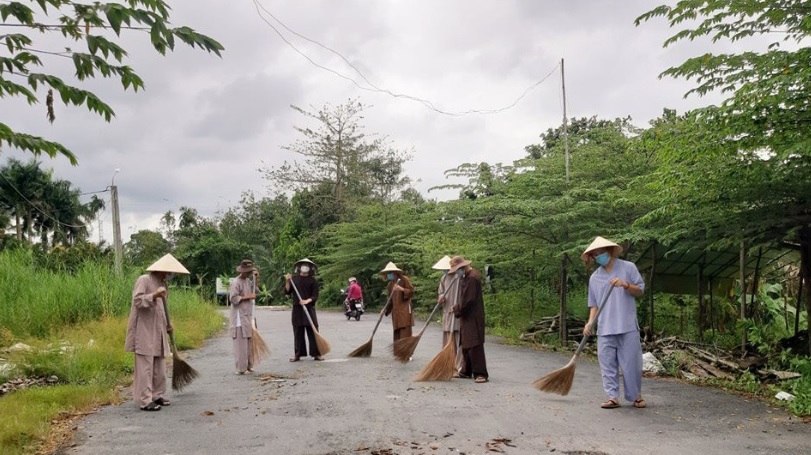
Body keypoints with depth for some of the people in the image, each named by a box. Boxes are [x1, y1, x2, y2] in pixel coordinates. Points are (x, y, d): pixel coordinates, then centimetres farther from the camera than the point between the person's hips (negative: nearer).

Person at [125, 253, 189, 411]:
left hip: (158, 332, 8)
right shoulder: (144, 280, -8)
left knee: (160, 366, 10)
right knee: (145, 366, -8)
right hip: (144, 332, -8)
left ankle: (157, 395, 19)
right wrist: (154, 295, -32)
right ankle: (145, 400, -6)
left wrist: (167, 324, 11)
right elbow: (137, 301, -19)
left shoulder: (162, 283, 17)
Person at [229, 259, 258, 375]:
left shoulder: (248, 281, 12)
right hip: (239, 317, -8)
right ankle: (241, 368, -2)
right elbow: (233, 299, -19)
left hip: (248, 316, 8)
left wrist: (255, 279, 12)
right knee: (241, 343, -6)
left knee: (249, 342, 11)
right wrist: (247, 297, -18)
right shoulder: (236, 282, -13)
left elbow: (254, 291, 23)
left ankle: (248, 366, 19)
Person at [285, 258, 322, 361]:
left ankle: (316, 354, 0)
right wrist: (287, 281, -9)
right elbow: (287, 292, 5)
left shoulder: (312, 280, 3)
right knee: (298, 332, 3)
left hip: (309, 308, -1)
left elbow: (315, 296, -2)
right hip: (297, 309, 1)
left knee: (313, 331, -4)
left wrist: (307, 301, -20)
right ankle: (298, 354, 8)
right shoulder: (294, 279, 8)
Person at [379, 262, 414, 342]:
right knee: (396, 334, 5)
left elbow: (411, 292, -5)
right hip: (395, 311, 6)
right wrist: (385, 309, 4)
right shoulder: (390, 285, 15)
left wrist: (402, 289, -20)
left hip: (405, 310, -6)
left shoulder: (404, 279, -2)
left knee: (405, 333, -12)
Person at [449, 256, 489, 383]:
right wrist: (457, 308, 8)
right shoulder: (466, 276, 14)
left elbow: (467, 300, -20)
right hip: (466, 317, 10)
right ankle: (466, 371, 22)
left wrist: (457, 309, -9)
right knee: (465, 345, 14)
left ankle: (481, 374, -9)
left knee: (475, 345, -10)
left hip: (473, 318, -10)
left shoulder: (472, 278, -19)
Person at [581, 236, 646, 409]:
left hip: (627, 327, -3)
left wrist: (626, 285, -15)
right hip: (605, 329, 3)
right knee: (608, 364, 1)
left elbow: (640, 291, 4)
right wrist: (590, 322, 1)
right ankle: (613, 397, 8)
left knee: (631, 363, 0)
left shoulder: (628, 267, 3)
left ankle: (636, 396, 14)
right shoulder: (594, 278, 12)